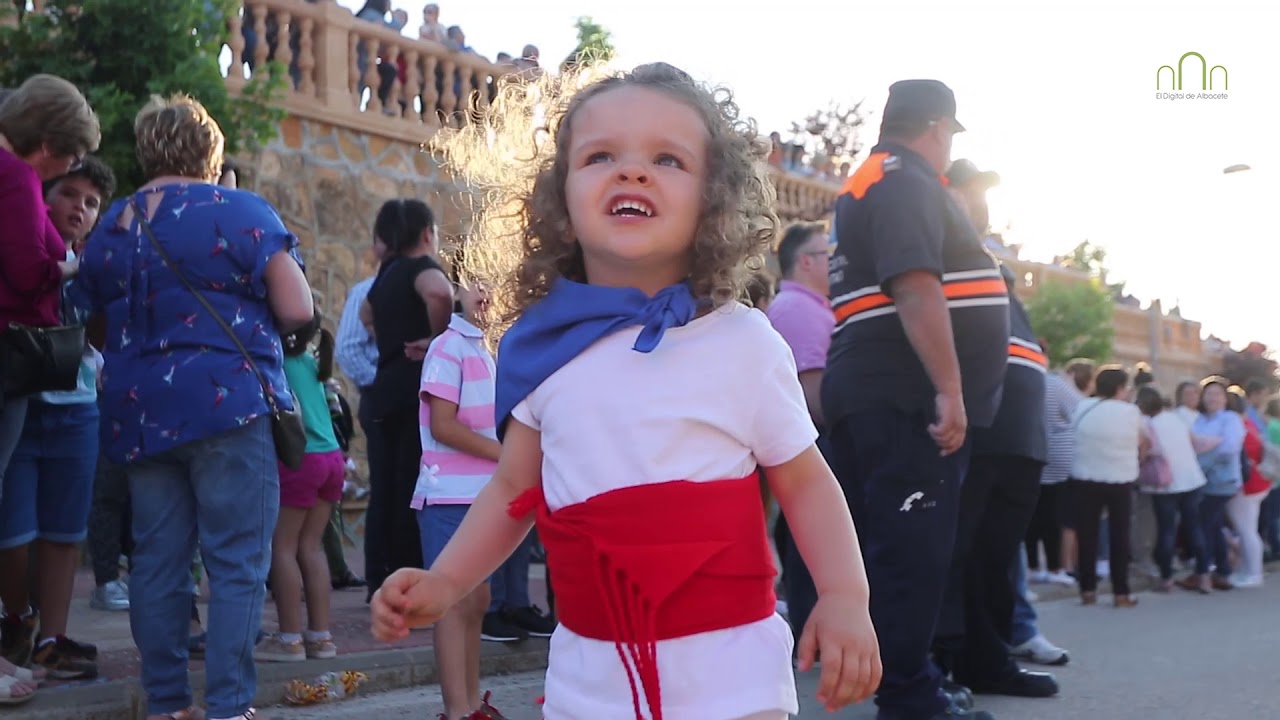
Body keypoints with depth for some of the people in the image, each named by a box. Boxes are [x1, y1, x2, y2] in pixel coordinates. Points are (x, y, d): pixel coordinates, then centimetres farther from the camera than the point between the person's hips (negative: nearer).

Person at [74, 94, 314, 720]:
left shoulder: (109, 228, 12)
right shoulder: (239, 212, -5)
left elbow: (98, 319, 21)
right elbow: (297, 311, -7)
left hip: (137, 413, 6)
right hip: (227, 404, -5)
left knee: (157, 562, 10)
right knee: (238, 565, -2)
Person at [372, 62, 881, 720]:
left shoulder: (744, 342, -8)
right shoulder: (539, 347, 2)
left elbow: (804, 481, -1)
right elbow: (515, 487, 13)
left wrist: (845, 596, -14)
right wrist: (443, 582, 3)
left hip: (729, 666, -3)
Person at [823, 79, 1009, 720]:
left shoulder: (868, 184, 23)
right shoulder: (905, 183, -10)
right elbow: (916, 288, -23)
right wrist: (949, 390, -26)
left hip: (887, 396, 10)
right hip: (906, 399, -10)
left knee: (899, 548, 14)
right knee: (913, 552, -7)